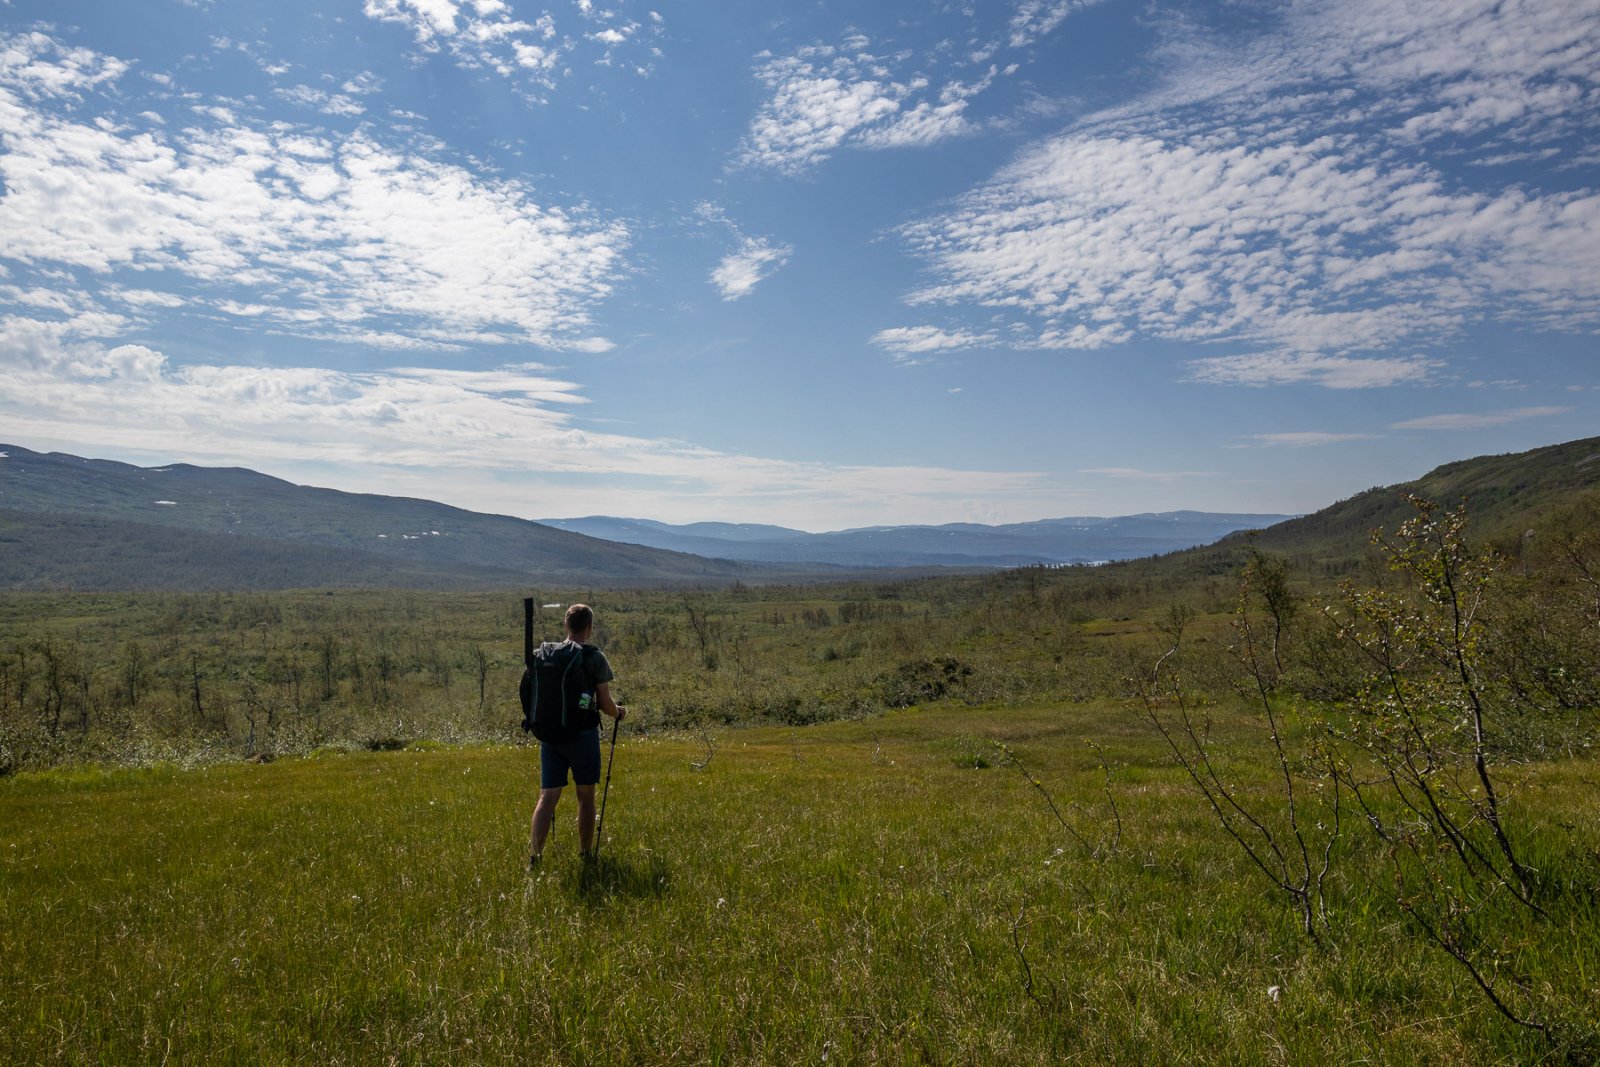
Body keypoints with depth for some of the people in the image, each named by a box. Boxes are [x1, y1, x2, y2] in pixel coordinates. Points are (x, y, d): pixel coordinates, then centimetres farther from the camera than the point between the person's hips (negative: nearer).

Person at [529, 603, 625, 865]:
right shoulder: (595, 658, -9)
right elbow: (605, 703, -8)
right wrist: (619, 712, 13)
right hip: (583, 735, -3)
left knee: (547, 797, 4)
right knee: (585, 797, 10)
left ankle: (535, 854, -6)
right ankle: (586, 854, 20)